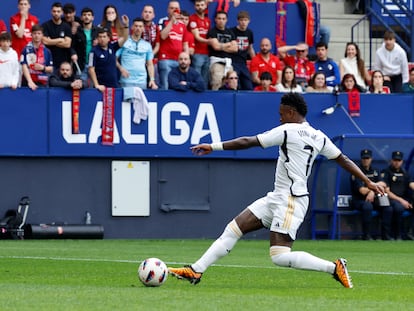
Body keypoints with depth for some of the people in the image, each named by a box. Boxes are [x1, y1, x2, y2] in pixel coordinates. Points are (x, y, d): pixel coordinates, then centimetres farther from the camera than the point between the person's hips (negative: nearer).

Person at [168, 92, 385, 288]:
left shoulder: (287, 131, -12)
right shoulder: (318, 137, 11)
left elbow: (248, 142, -11)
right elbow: (343, 160, 13)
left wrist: (213, 146, -6)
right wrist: (369, 182, 22)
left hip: (291, 200, -10)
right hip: (277, 198, 10)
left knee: (280, 257, -15)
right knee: (233, 229, 5)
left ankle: (334, 267, -9)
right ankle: (196, 271, 4)